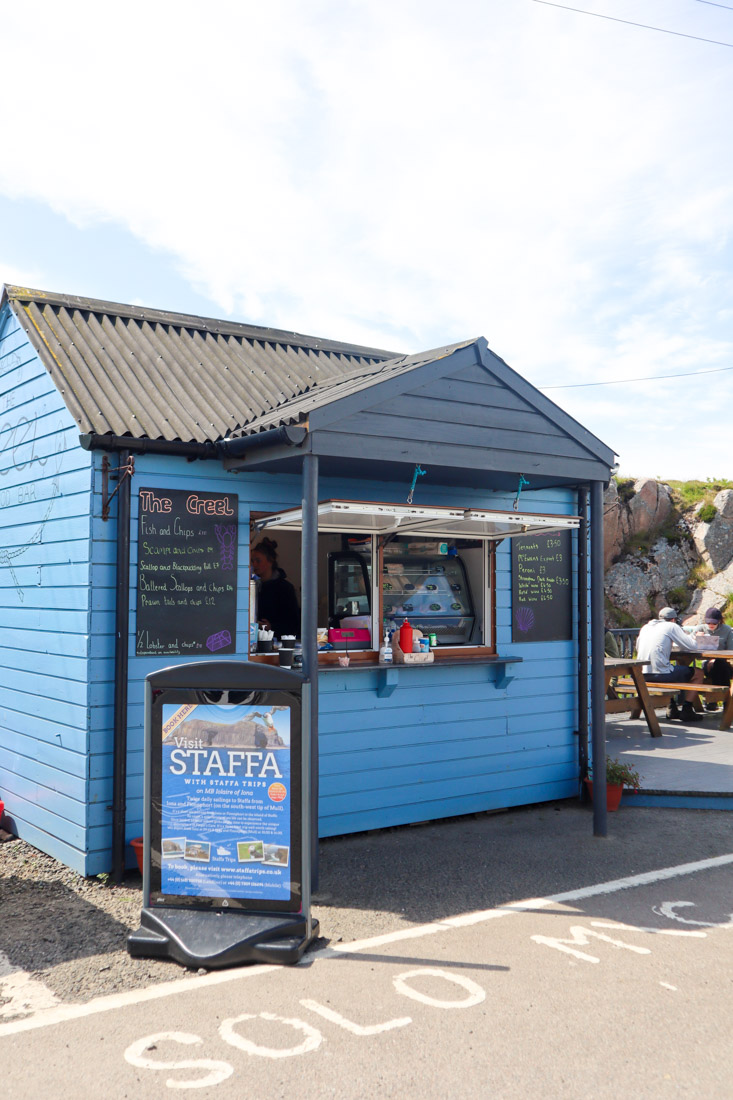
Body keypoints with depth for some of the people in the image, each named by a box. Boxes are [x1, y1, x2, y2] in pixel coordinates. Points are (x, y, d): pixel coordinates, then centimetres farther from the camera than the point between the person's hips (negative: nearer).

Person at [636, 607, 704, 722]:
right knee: (698, 673, 11)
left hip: (642, 674, 7)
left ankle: (672, 709, 30)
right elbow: (693, 646, 1)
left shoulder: (645, 627, 19)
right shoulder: (672, 626, 2)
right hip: (660, 673, -7)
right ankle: (686, 710, 8)